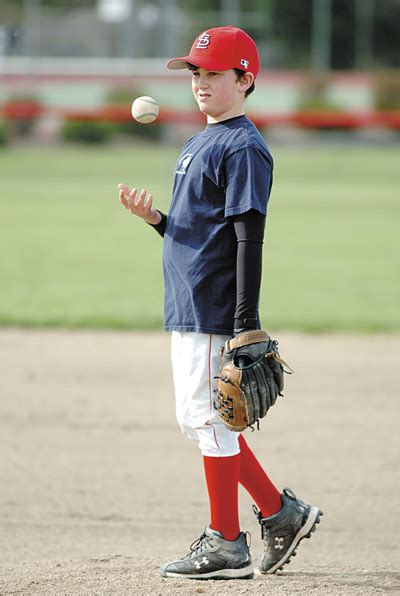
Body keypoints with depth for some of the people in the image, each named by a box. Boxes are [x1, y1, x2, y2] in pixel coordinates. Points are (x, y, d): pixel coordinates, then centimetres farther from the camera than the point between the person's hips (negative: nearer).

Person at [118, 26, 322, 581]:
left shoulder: (243, 147, -13)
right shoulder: (199, 142, 18)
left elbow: (249, 237, -18)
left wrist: (246, 321, -22)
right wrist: (153, 216, 3)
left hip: (216, 309, -10)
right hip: (187, 308, 10)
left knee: (209, 420, -5)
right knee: (200, 420, 14)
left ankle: (225, 545, 2)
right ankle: (281, 512, 20)